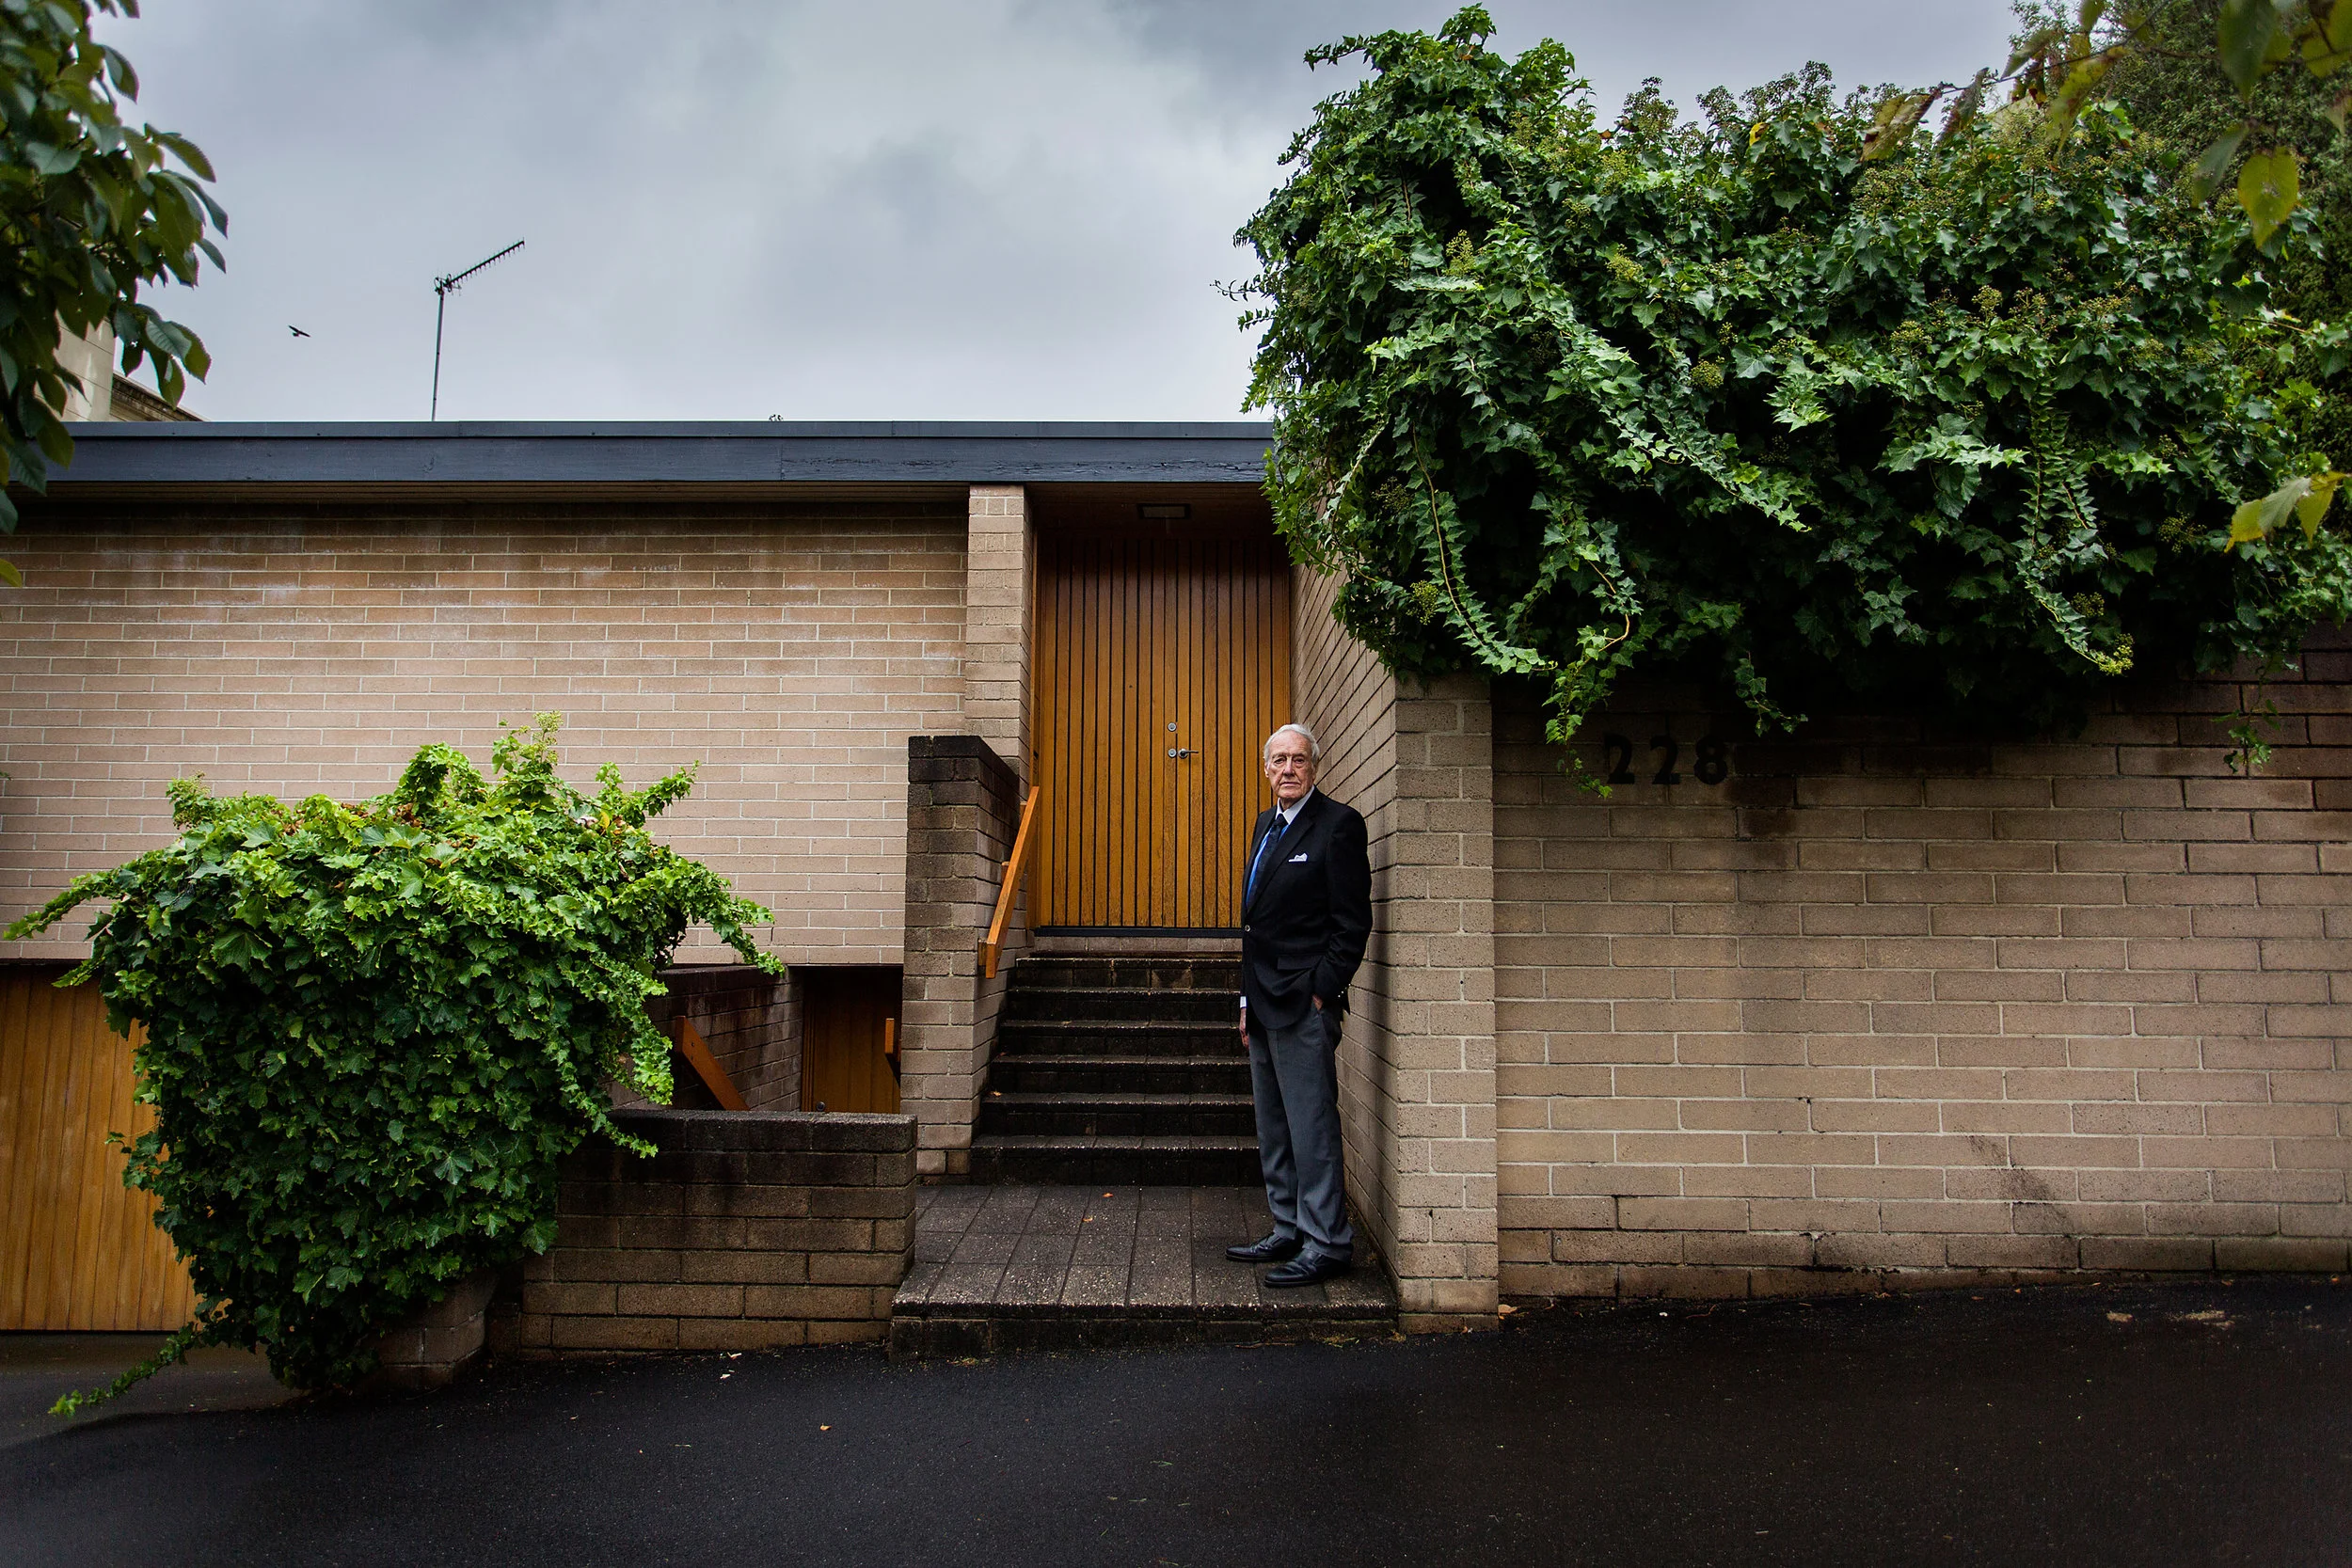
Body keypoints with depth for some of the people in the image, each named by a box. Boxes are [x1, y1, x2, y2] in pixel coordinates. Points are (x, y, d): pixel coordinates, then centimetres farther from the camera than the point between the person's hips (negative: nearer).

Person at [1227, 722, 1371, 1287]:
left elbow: (1353, 923, -13)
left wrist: (1321, 991, -15)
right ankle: (1289, 1232, 25)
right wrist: (1249, 997, 15)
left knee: (1311, 1125, -4)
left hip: (1304, 1005, -9)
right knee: (1273, 1129, 15)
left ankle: (1327, 1244, 5)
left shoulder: (1338, 824, -9)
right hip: (1264, 1005, 9)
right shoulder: (1266, 823, 17)